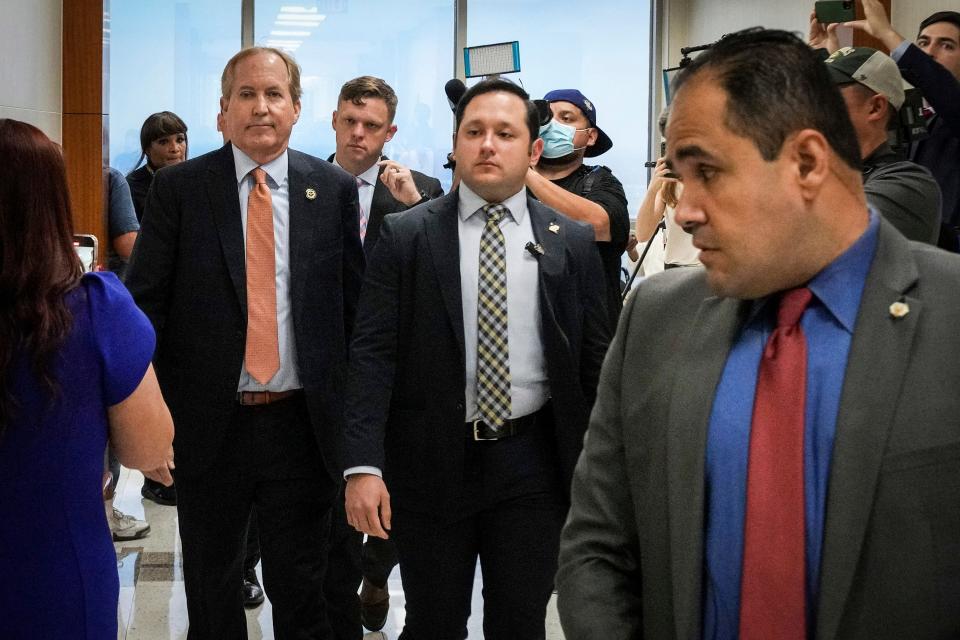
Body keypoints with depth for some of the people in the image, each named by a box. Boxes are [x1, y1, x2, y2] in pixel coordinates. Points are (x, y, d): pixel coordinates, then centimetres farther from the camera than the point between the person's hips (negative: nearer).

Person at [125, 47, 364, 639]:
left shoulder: (335, 189, 1)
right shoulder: (178, 187, -2)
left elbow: (354, 302, 5)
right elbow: (145, 302, -1)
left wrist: (353, 409, 3)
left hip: (303, 425, 0)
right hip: (207, 426, 0)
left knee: (302, 589, 13)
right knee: (211, 590, 16)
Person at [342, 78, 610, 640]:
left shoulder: (573, 243, 2)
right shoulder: (405, 236, -2)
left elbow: (595, 361, 5)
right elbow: (373, 355, -6)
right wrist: (363, 466, -15)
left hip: (534, 465, 1)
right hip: (432, 462, -1)